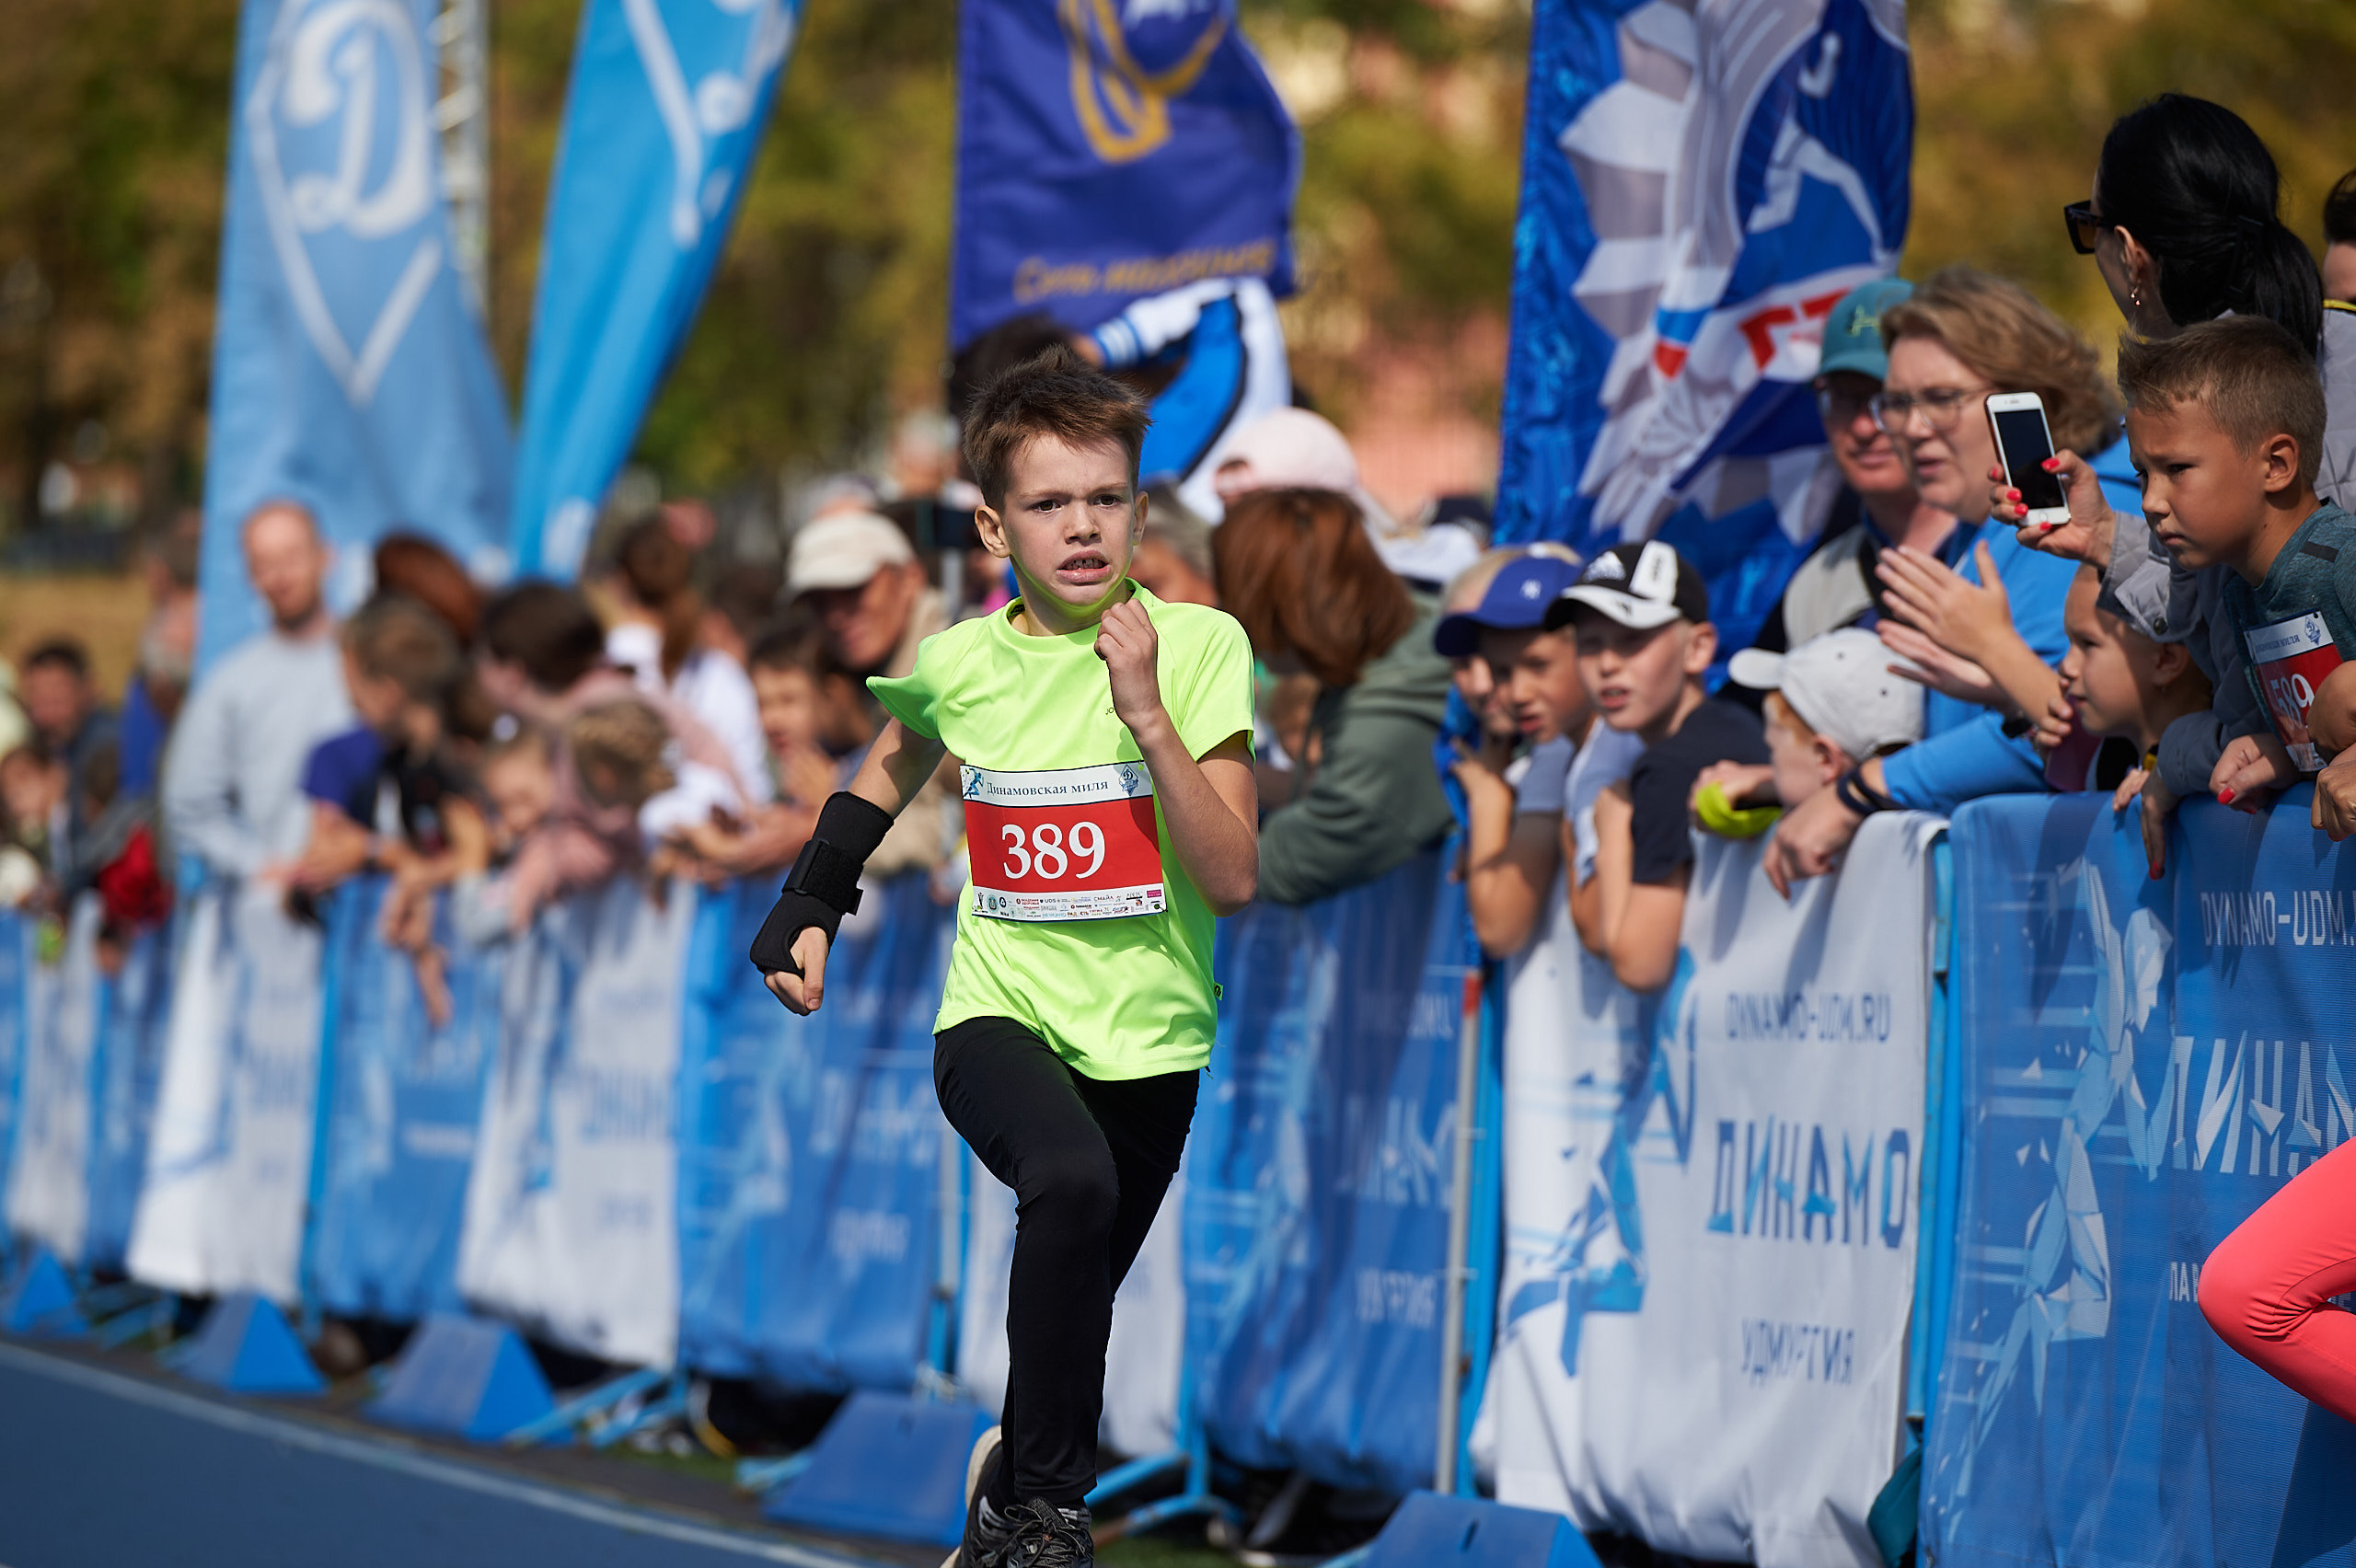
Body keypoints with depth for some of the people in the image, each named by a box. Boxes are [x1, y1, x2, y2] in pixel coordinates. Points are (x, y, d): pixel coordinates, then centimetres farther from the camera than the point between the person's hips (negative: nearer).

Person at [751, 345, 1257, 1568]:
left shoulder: (1201, 647, -9)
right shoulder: (957, 663, -2)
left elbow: (1233, 881, -15)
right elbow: (892, 770, 24)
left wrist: (1147, 714, -23)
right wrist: (807, 908, 16)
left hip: (1149, 1045, 1)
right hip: (1000, 1018, -1)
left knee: (1073, 1308, 10)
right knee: (1070, 1181, -33)